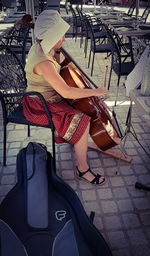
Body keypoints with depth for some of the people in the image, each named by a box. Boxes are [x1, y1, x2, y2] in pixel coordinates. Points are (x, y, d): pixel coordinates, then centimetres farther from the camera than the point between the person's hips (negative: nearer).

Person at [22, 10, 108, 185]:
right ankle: (82, 169, -6)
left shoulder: (39, 47, 0)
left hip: (48, 97, 10)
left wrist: (57, 51, 1)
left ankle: (78, 141, 36)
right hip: (39, 108, -10)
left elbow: (56, 68, 18)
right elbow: (66, 92, -34)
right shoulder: (43, 63, -30)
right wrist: (95, 92, -24)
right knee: (83, 123, -21)